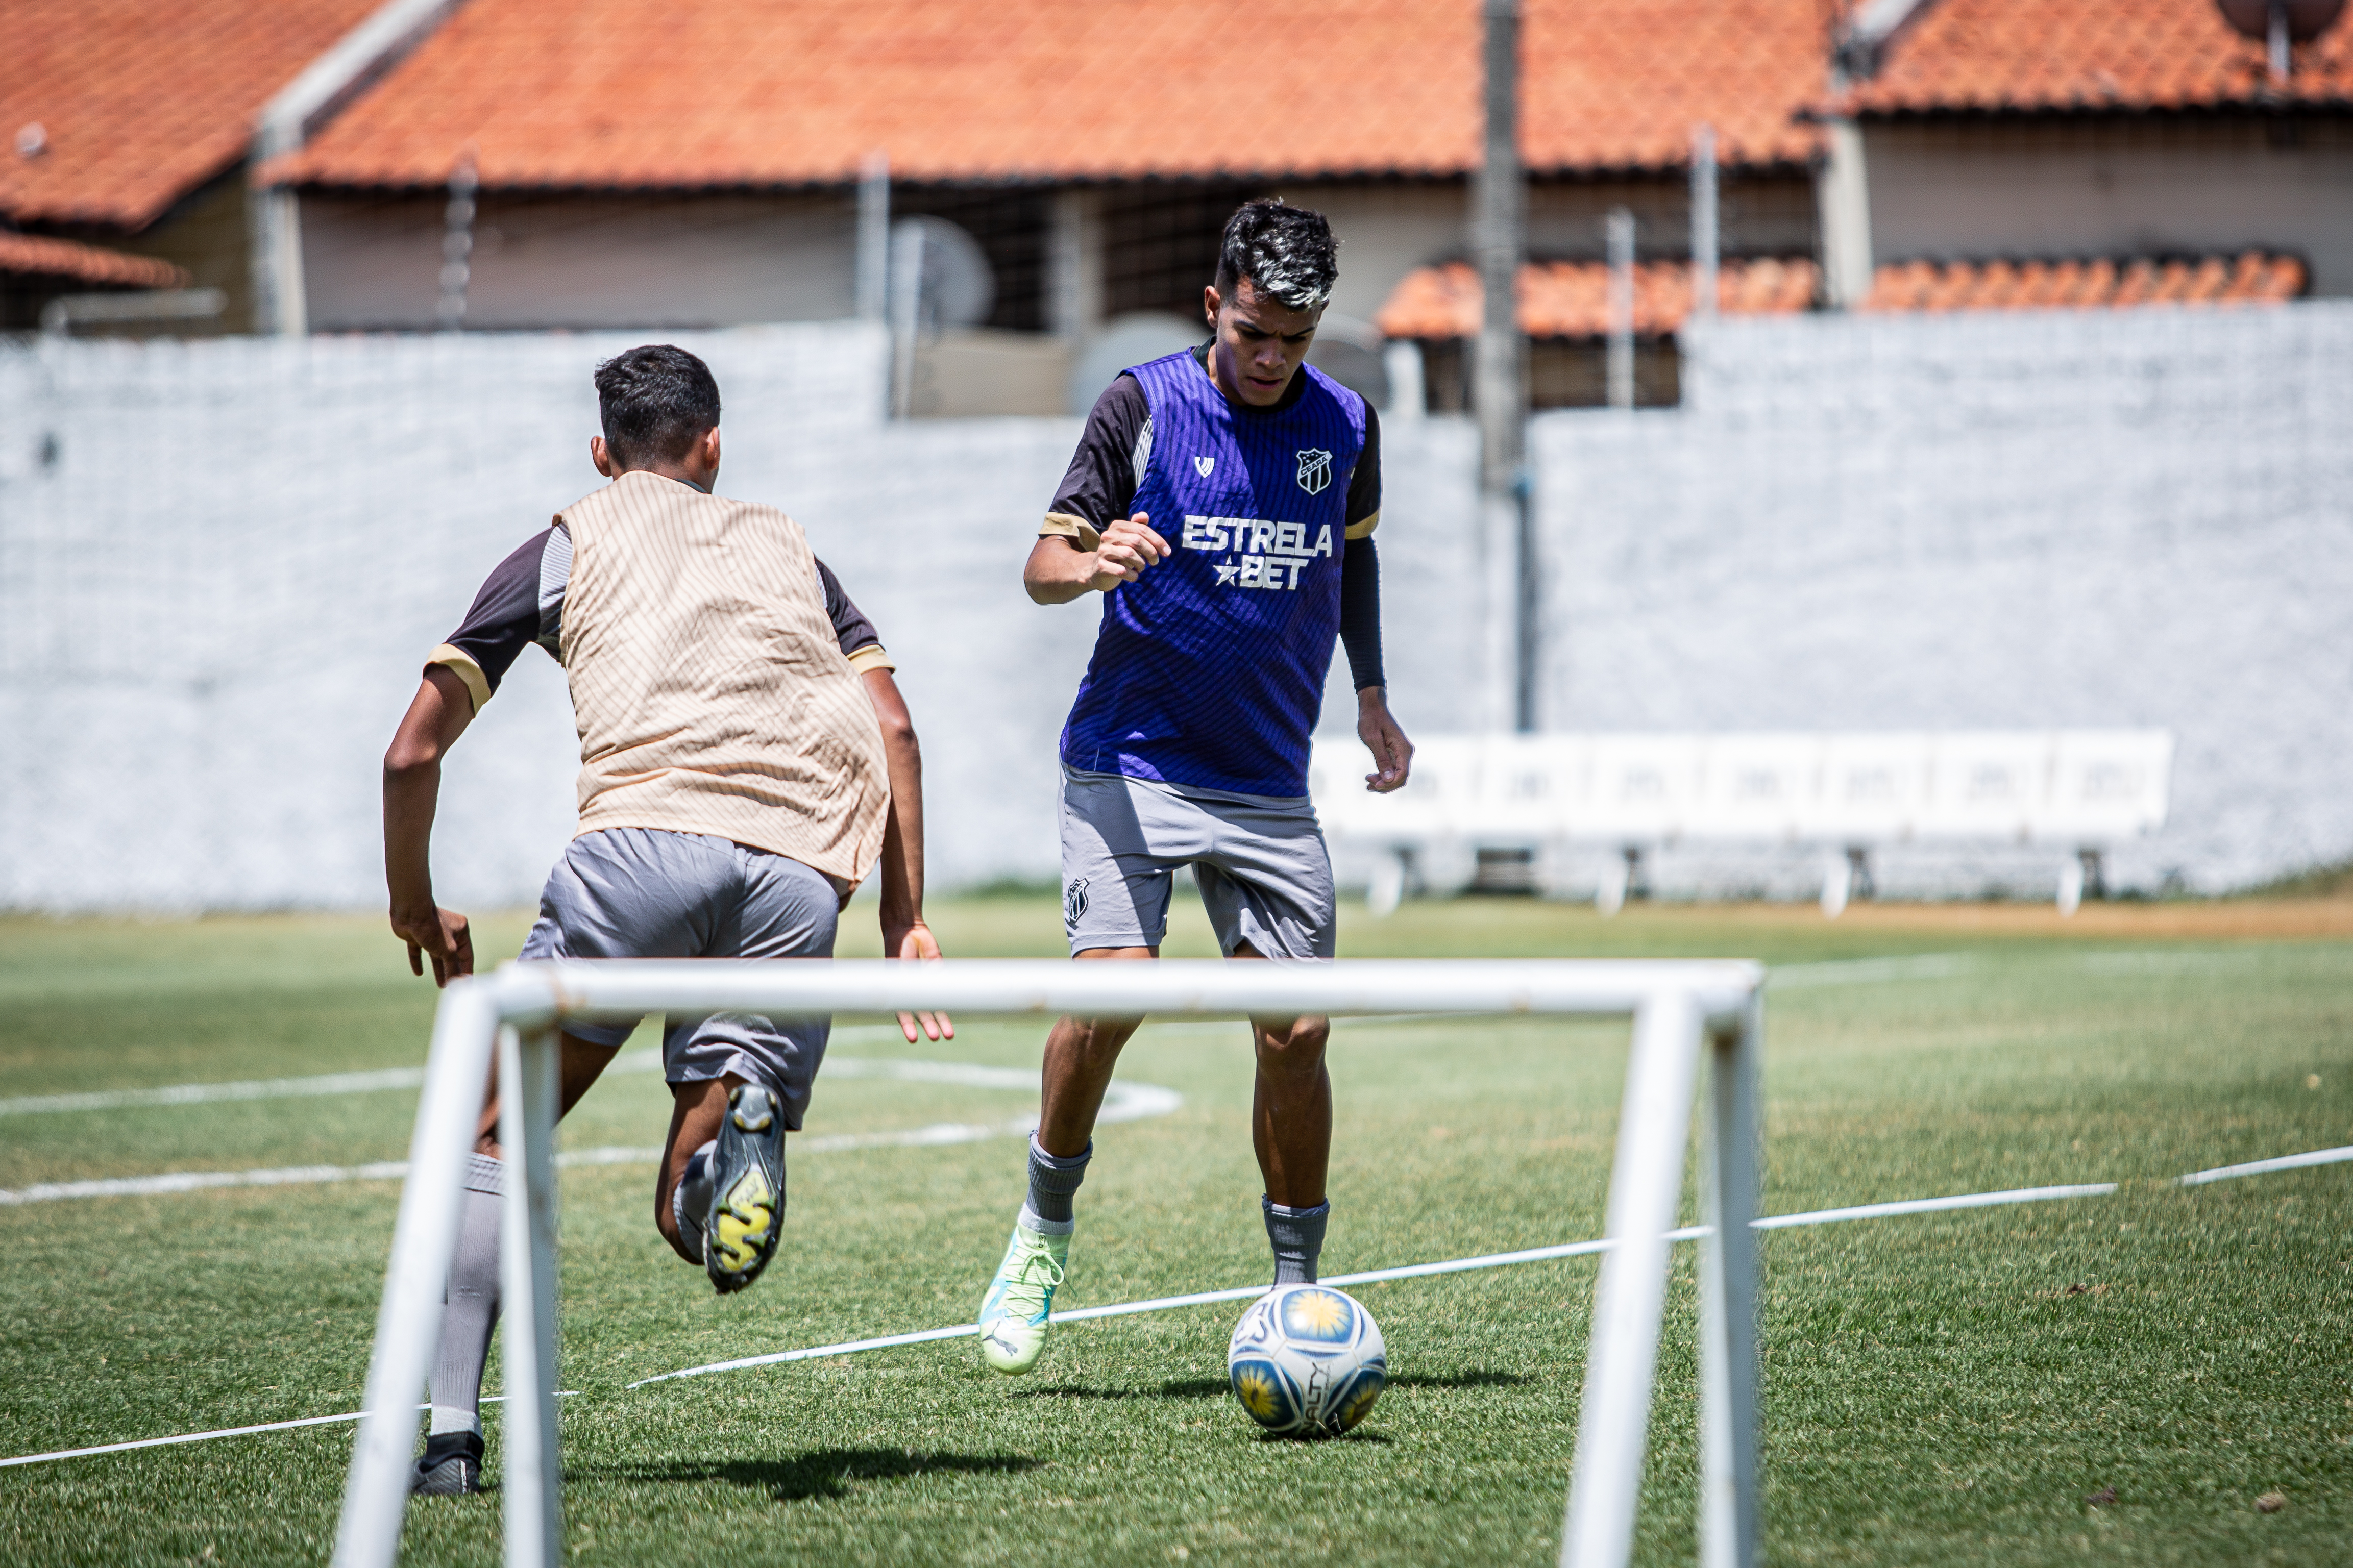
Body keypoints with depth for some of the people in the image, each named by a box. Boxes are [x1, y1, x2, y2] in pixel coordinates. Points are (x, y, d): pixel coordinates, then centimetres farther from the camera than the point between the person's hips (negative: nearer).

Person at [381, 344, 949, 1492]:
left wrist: (415, 907, 37)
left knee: (499, 1136, 11)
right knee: (692, 1223, 8)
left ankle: (451, 1436, -1)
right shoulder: (787, 549, 32)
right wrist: (906, 924, 18)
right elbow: (892, 730, 19)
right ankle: (738, 1131, -29)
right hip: (805, 874, 3)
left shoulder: (565, 545, 24)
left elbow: (413, 753, 22)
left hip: (646, 832, -2)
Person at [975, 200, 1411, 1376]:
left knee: (1296, 1032, -5)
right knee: (1109, 993, -19)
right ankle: (1044, 1228, 4)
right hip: (1130, 761, -3)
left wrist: (1370, 694, 18)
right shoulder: (1144, 405, -7)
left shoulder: (1344, 423, 3)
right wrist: (1090, 563, -29)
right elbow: (1043, 563, -6)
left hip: (1270, 783, 3)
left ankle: (1297, 1289, 9)